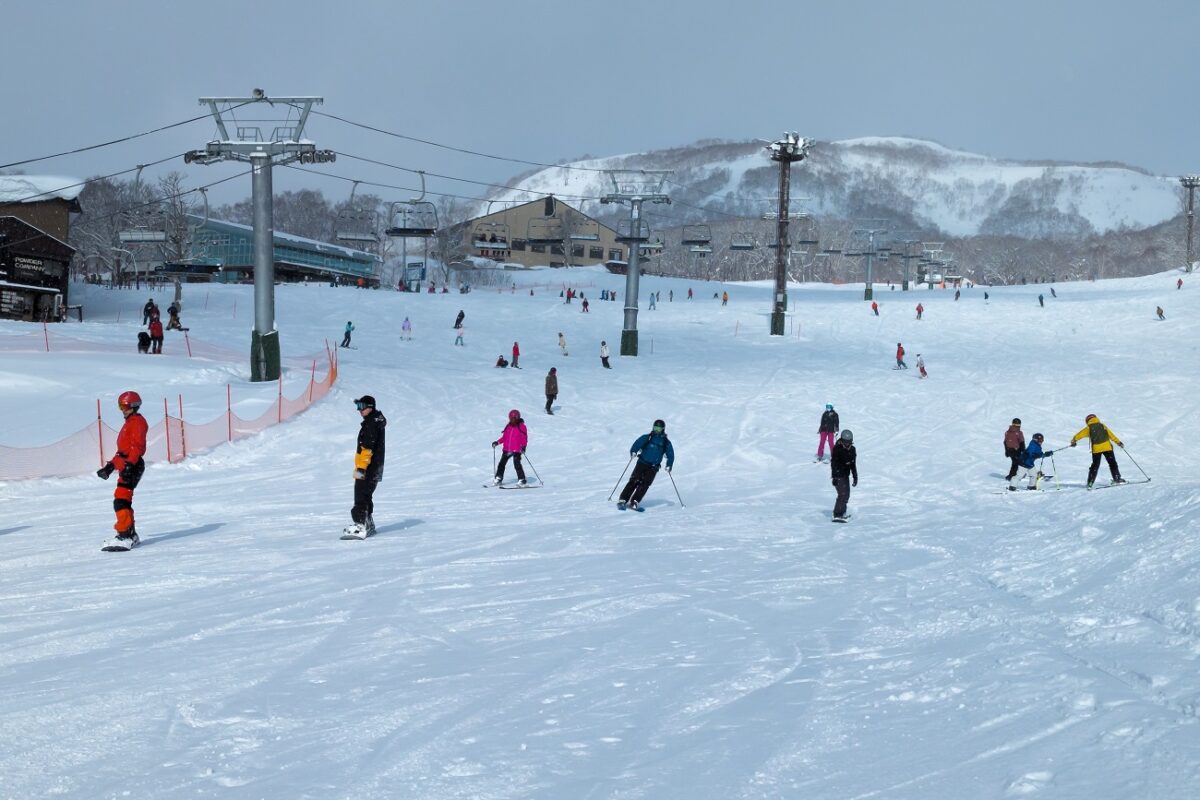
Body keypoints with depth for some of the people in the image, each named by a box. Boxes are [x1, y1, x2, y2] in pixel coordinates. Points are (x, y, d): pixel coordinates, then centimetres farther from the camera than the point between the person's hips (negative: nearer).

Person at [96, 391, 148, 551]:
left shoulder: (138, 421, -5)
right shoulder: (129, 423, 25)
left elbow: (137, 446, -18)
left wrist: (129, 464, -28)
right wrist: (110, 466, 28)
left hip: (133, 466, -11)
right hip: (126, 466, 11)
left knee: (120, 500, -18)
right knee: (124, 501, 14)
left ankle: (125, 536, -24)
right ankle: (131, 535, 22)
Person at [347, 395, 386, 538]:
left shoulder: (371, 423, -18)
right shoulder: (378, 421, 15)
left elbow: (367, 448, -25)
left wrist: (361, 467, -26)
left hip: (367, 469, -11)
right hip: (375, 469, 11)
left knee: (361, 498, -10)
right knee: (367, 497, 19)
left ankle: (360, 526, -14)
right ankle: (369, 527, 26)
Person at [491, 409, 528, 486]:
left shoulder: (521, 427, -4)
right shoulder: (508, 427, 12)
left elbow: (524, 438, -7)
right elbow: (504, 437, 18)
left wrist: (523, 446, -20)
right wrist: (497, 442, 8)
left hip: (517, 450, -6)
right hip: (507, 450, 6)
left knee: (517, 464, -13)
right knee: (502, 463, 9)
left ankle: (521, 480, -5)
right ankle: (498, 478, 21)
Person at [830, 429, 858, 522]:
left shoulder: (852, 449, 6)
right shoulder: (837, 449, -15)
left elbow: (853, 464, 15)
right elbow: (833, 463, -17)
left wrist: (855, 476, 16)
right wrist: (835, 477, -22)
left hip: (846, 475, 8)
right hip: (838, 475, -8)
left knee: (846, 494, 15)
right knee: (842, 494, -15)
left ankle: (842, 513, 30)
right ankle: (837, 515, -15)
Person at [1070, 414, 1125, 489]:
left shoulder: (1088, 428, 5)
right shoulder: (1102, 426, 10)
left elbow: (1079, 435, 10)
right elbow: (1111, 435, 11)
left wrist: (1073, 441, 26)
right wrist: (1118, 442, 18)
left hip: (1096, 449, 0)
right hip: (1107, 446, 0)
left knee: (1095, 465, 7)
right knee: (1112, 463, 11)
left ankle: (1090, 482, 2)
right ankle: (1117, 478, 8)